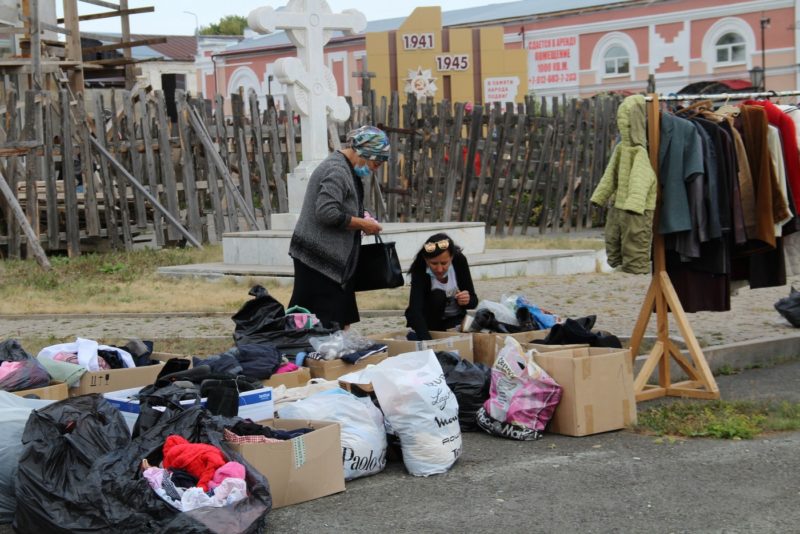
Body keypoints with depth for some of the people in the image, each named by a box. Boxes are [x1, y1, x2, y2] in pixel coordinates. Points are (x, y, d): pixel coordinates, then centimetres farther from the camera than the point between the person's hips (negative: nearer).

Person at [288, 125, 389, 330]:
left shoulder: (347, 169, 15)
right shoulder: (337, 171, -17)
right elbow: (327, 213, -25)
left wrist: (359, 216, 11)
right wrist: (362, 224, -15)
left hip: (333, 258, 10)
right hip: (319, 259, -10)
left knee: (339, 321, 9)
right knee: (324, 323, -8)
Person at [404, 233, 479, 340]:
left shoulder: (460, 261, -21)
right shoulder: (419, 270, -29)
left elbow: (474, 300, -14)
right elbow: (414, 310, -41)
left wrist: (468, 301, -38)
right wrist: (427, 340, -55)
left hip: (455, 318, 1)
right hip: (429, 322, -1)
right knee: (437, 296, -29)